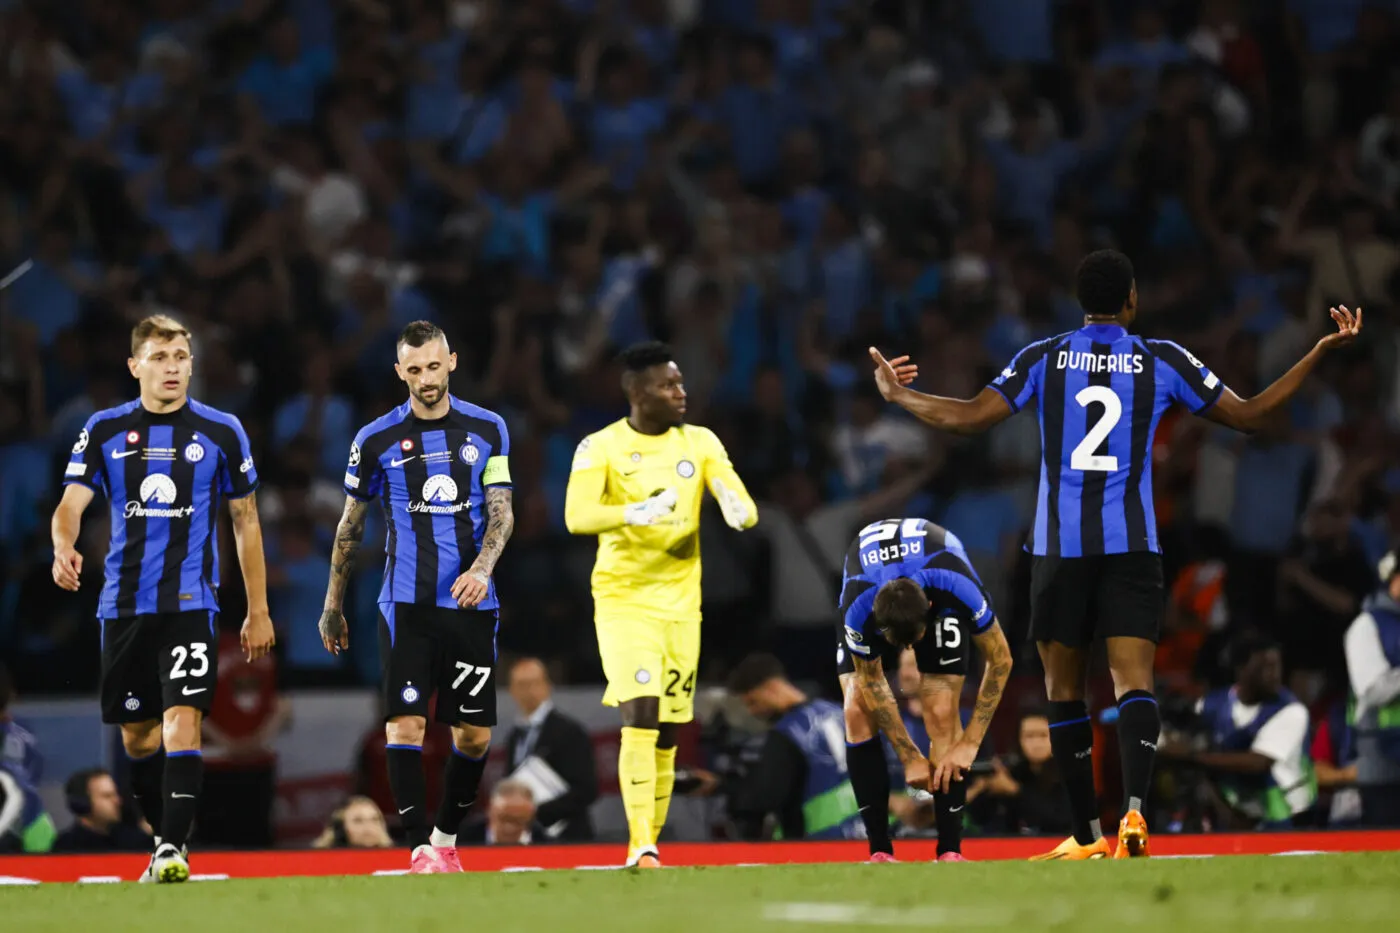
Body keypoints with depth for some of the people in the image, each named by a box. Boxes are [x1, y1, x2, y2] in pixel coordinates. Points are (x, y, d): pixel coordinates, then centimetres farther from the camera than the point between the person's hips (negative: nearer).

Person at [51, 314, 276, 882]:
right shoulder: (104, 431, 4)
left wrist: (258, 611, 7)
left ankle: (173, 851, -20)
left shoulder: (222, 432, 2)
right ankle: (166, 838, 27)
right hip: (123, 603, 2)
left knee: (182, 719, -18)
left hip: (190, 601, -2)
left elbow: (246, 521, 9)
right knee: (137, 737, 10)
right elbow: (71, 503, -3)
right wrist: (64, 548, -28)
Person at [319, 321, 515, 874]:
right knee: (405, 725, -13)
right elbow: (351, 526, 10)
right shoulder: (377, 440, 2)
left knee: (475, 734, 3)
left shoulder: (487, 429, 5)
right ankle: (420, 849, -12)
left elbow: (500, 510, 3)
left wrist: (482, 568, -16)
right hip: (407, 602, -2)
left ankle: (447, 838, 21)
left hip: (471, 602, 2)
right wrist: (332, 608, 13)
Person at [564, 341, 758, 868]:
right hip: (623, 601, -4)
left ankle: (648, 849, 17)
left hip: (681, 603, 4)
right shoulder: (600, 448, -6)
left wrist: (738, 510, -24)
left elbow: (744, 507, 2)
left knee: (667, 733, 7)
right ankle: (641, 846, -21)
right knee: (640, 715, -19)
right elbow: (577, 517, -19)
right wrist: (635, 513, -37)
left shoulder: (700, 444, 6)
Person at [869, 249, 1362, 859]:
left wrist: (898, 397, 15)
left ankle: (1089, 835, 11)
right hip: (1132, 546, -1)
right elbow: (1250, 415, 7)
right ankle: (1134, 809, -31)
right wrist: (1322, 352, 14)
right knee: (1134, 683, -8)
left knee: (1063, 689, 10)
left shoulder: (1043, 358, 4)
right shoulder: (1162, 361, 3)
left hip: (1059, 548, 1)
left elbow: (970, 418, -1)